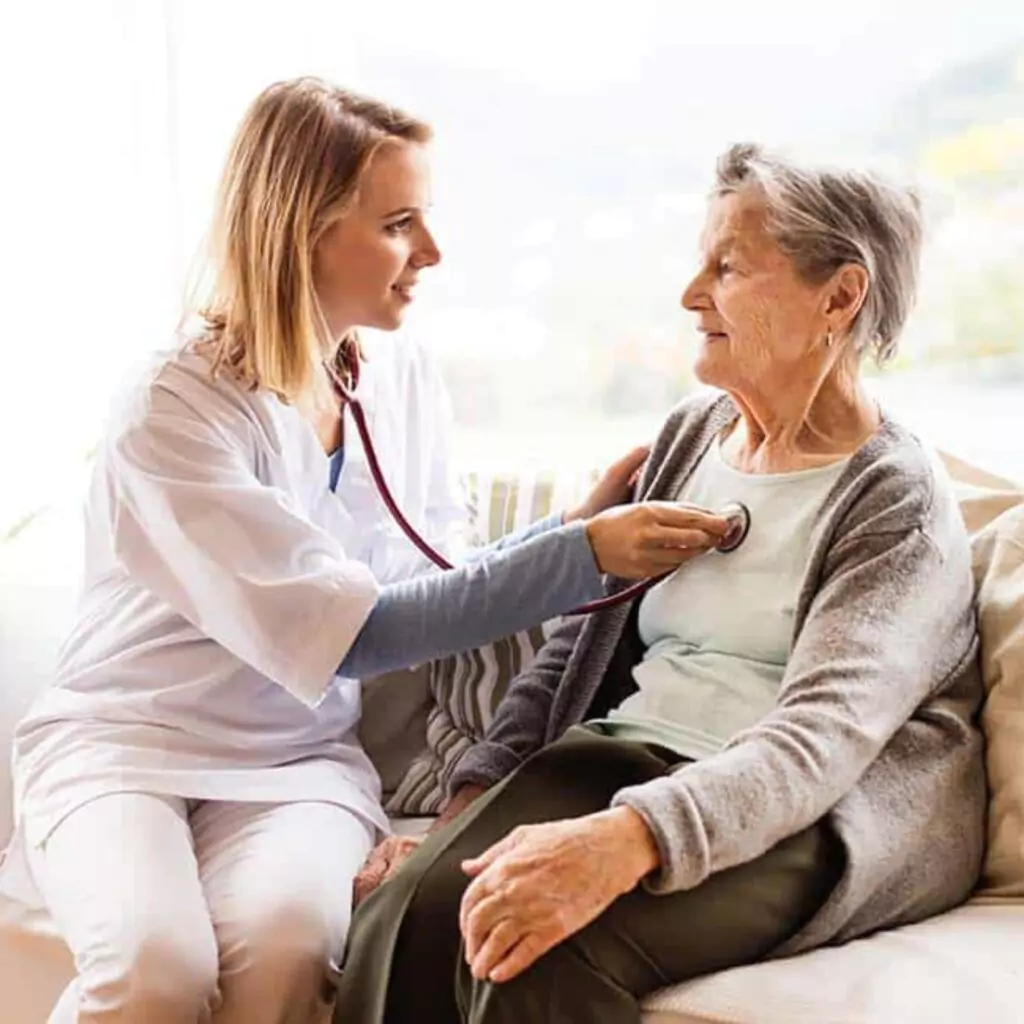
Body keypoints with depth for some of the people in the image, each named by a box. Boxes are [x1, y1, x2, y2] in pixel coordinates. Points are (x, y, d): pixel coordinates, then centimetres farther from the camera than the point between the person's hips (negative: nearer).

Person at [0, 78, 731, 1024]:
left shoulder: (405, 385, 2)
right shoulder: (172, 415, -17)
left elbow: (432, 593, 8)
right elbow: (345, 635, -22)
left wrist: (581, 521, -5)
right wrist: (582, 554, -24)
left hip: (300, 756, 4)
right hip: (121, 744, -3)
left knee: (286, 942, -30)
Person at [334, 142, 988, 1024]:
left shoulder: (897, 502, -7)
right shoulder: (691, 436, 14)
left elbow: (821, 739, -22)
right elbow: (578, 644, 15)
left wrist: (622, 842, -38)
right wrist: (473, 799, 1)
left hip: (808, 817, -5)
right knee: (403, 914, -23)